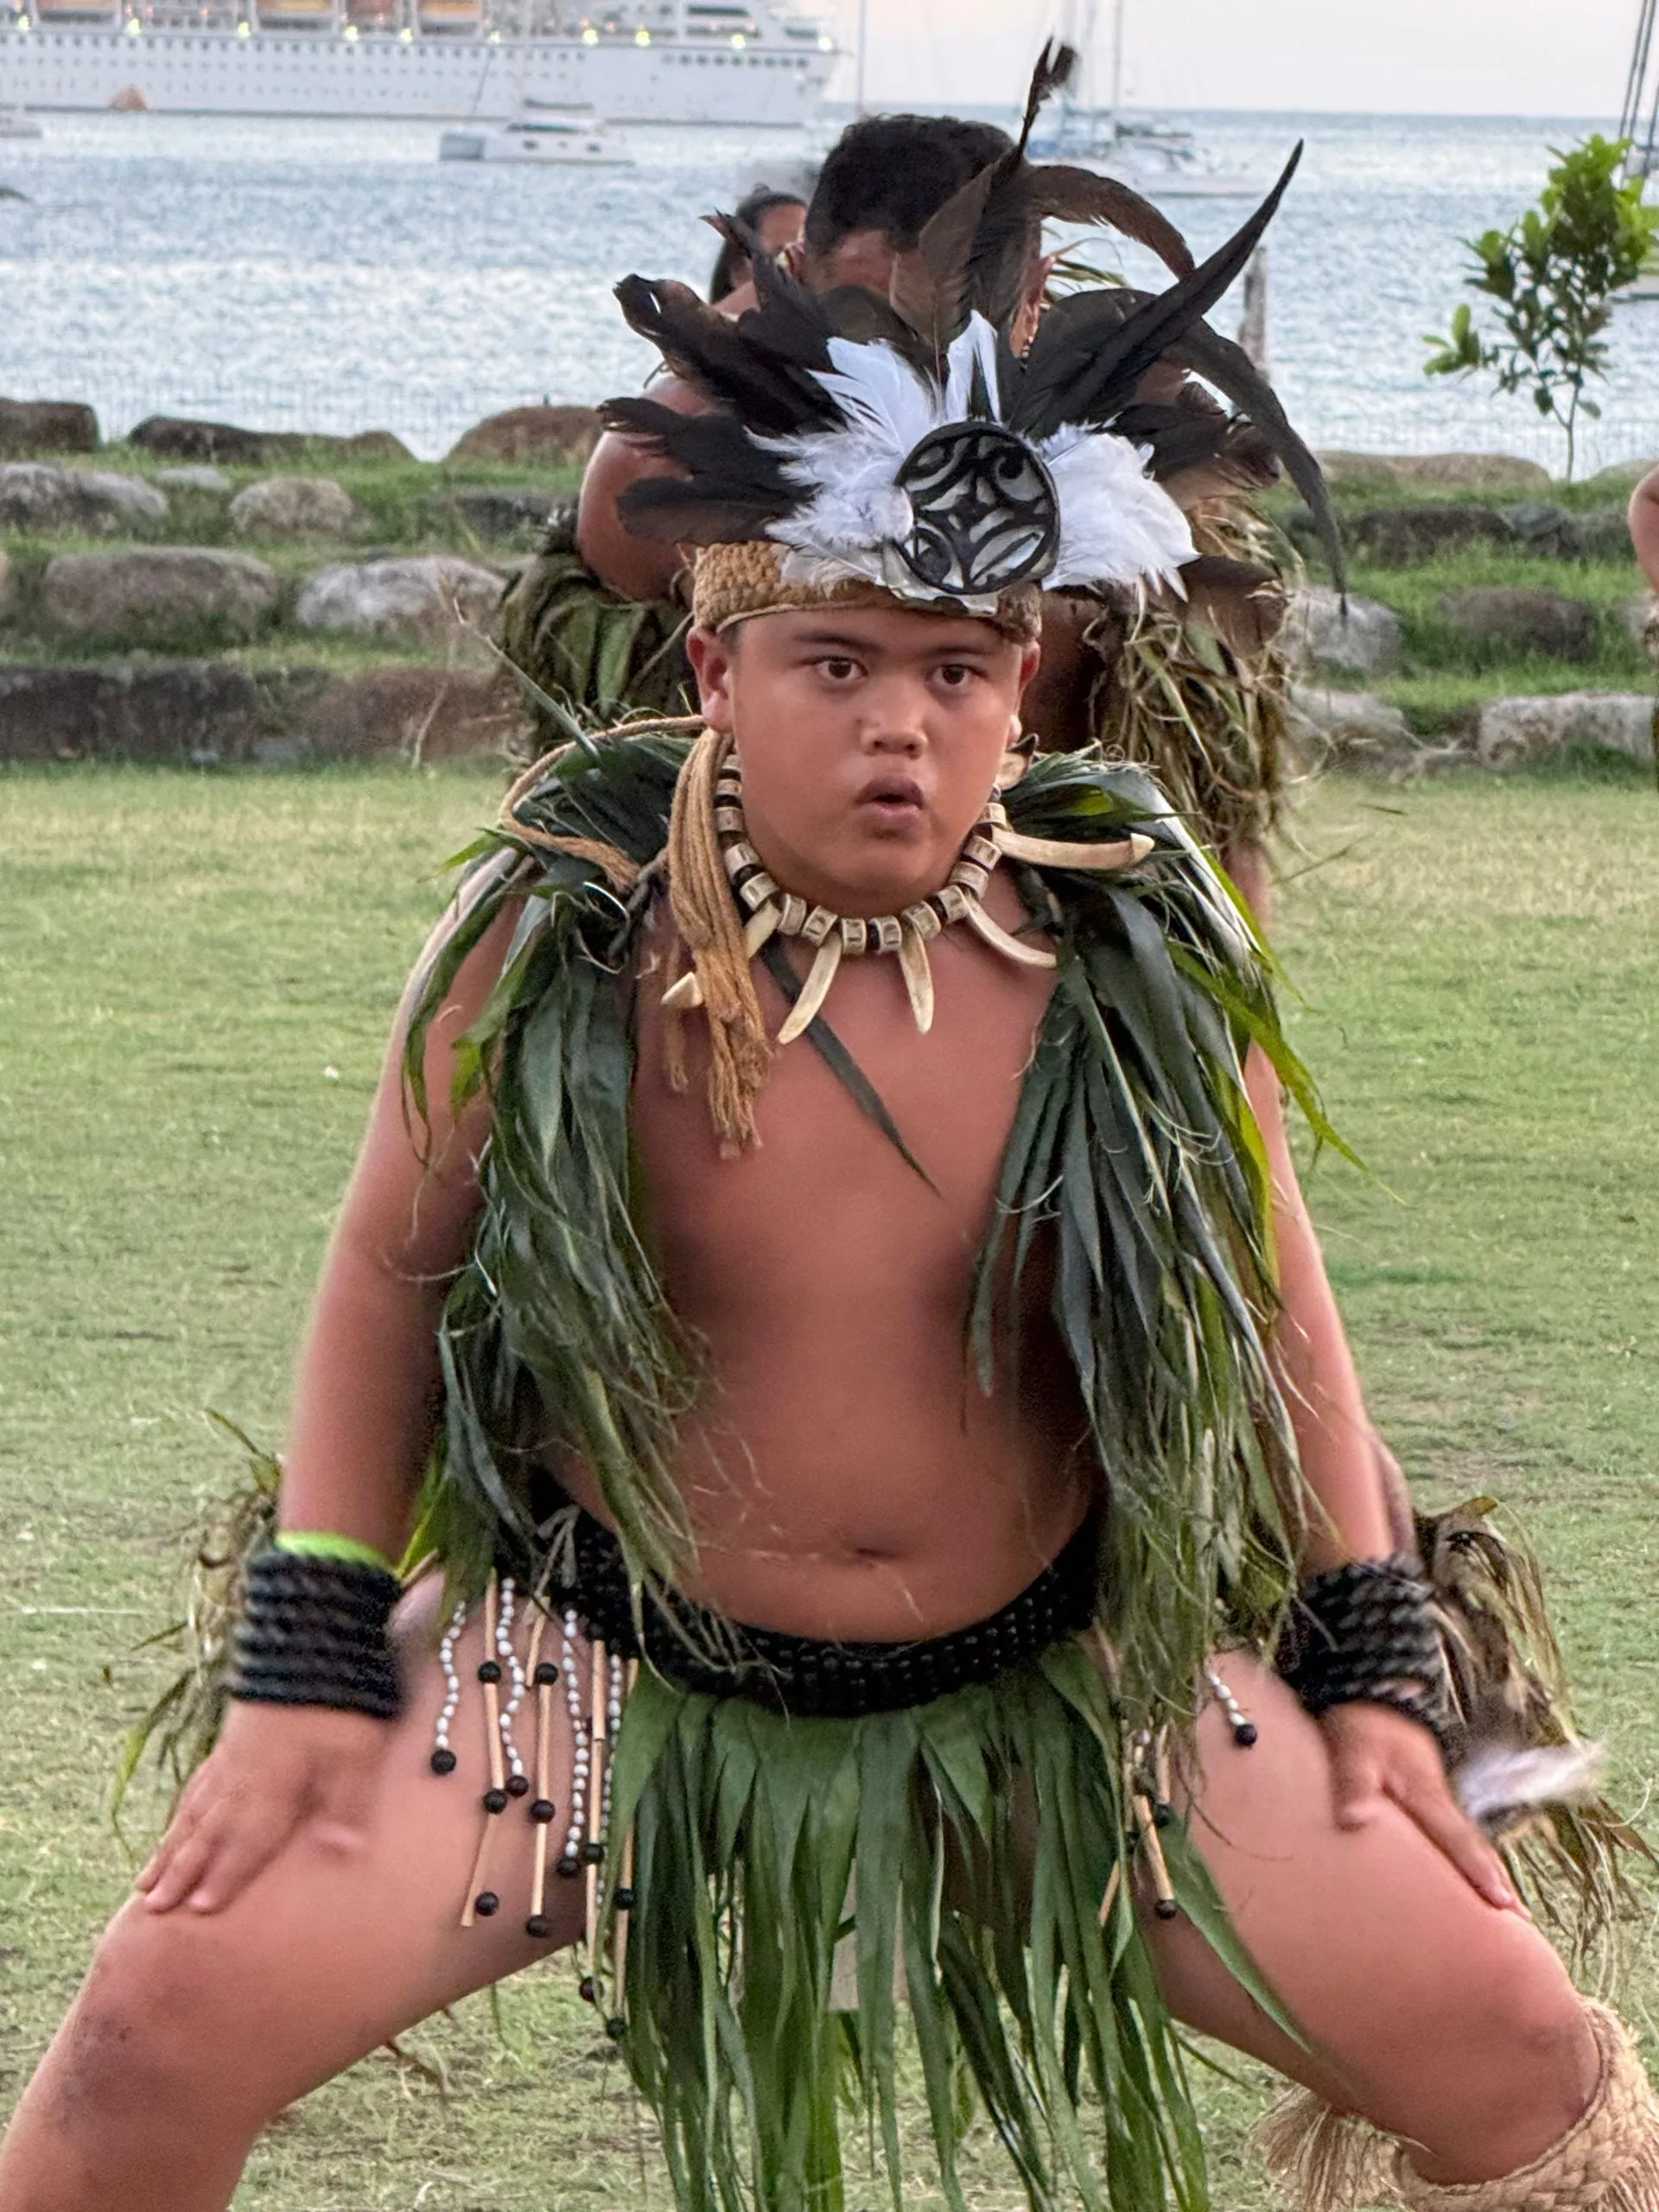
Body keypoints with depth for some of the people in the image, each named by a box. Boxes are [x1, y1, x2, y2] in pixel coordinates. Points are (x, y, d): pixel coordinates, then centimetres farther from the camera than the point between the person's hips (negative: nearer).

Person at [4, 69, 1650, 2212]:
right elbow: (388, 1271, 0)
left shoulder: (1136, 955, -9)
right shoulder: (557, 945, -13)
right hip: (603, 1672, -1)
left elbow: (1270, 1291, 6)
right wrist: (304, 1671, -3)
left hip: (1055, 1691, 2)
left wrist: (1377, 1669, 5)